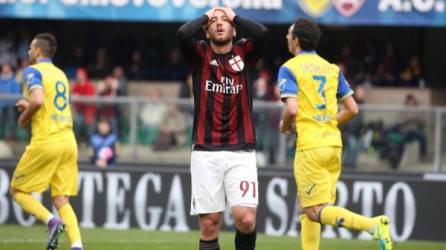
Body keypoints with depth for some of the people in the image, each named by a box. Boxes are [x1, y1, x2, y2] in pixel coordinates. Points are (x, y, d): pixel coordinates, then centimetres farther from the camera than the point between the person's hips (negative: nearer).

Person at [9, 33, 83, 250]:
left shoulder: (33, 71, -5)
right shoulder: (60, 74, 20)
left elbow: (38, 100, -22)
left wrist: (24, 117, -5)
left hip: (45, 142, -7)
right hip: (68, 141, 7)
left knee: (18, 191, 8)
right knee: (61, 201, 5)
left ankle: (51, 221, -16)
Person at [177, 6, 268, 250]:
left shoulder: (244, 52, 10)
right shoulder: (200, 54, 8)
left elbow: (262, 33, -10)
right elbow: (183, 34, -12)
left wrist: (234, 16, 5)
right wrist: (206, 16, 5)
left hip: (240, 152, 0)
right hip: (205, 153, 0)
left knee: (245, 219, -12)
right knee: (209, 223, -2)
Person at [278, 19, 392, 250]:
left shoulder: (289, 69, -5)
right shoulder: (331, 68, 14)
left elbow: (292, 109, -17)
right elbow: (352, 109, 12)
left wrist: (284, 126, 4)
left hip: (310, 146, -7)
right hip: (334, 143, 7)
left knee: (316, 211, -9)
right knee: (308, 209, 15)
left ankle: (373, 224, -29)